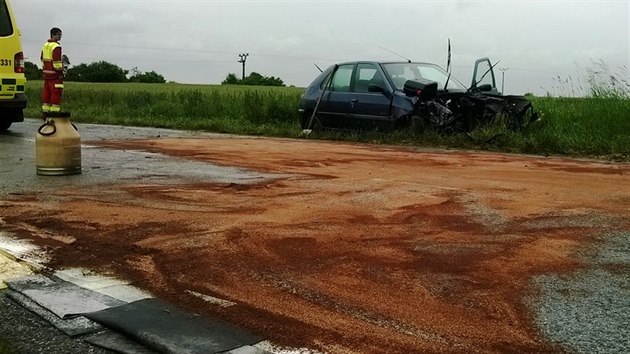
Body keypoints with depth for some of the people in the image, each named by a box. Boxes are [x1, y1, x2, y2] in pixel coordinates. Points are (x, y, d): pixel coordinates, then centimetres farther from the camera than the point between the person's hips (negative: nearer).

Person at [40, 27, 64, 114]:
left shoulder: (45, 45, 16)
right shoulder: (56, 47, -13)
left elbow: (42, 59, 21)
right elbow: (57, 62, -19)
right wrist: (60, 73, -15)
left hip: (46, 73, 9)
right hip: (55, 74, -9)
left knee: (46, 93, 11)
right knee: (56, 93, -6)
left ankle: (45, 110, 13)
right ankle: (55, 110, -7)